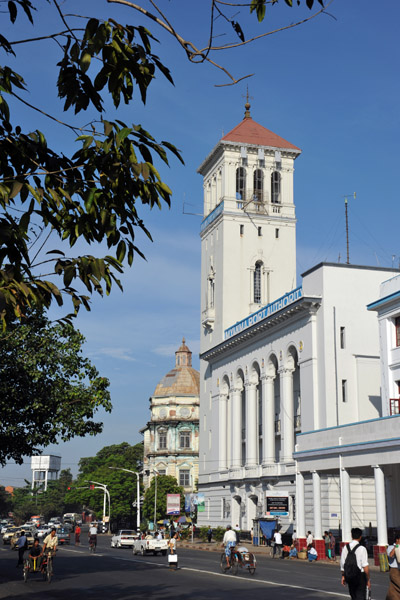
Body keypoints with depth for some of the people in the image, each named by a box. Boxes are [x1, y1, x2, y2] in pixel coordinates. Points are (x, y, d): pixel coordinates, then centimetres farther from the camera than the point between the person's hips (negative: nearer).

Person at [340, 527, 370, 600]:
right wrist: (368, 579, -5)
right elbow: (365, 566, -15)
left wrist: (343, 576, 19)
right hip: (360, 575, -5)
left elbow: (342, 563, 7)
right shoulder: (362, 549, -14)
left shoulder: (345, 547, 1)